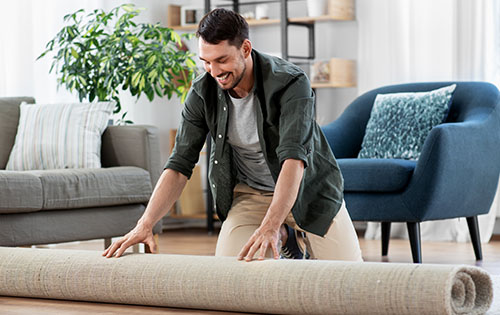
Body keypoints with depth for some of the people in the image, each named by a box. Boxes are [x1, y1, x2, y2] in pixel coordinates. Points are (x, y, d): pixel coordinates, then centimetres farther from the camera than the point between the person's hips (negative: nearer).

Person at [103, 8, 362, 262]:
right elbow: (179, 165, -14)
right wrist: (145, 224, -27)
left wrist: (269, 226, -53)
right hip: (249, 193, 3)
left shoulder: (291, 83, -28)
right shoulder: (202, 92, -16)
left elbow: (294, 158, -40)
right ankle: (283, 238, 14)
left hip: (308, 187, -2)